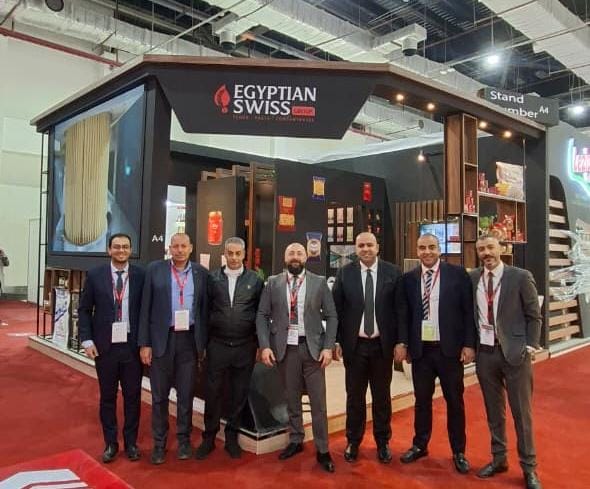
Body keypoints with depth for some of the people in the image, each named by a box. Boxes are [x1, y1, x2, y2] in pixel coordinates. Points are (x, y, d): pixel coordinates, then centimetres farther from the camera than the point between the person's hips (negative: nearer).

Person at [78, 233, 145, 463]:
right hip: (104, 346, 1)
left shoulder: (141, 275, -3)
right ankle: (110, 443, 30)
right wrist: (87, 340, -5)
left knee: (132, 396, 10)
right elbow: (84, 310, 3)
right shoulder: (95, 275, -1)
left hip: (132, 345, 0)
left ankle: (131, 442, 29)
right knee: (108, 397, 13)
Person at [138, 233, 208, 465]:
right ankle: (159, 443, 24)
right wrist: (144, 343, -5)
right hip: (161, 339, -1)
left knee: (186, 394, 11)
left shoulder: (201, 273, 4)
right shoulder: (154, 269, 0)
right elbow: (146, 307, -1)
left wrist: (203, 344, 5)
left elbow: (204, 309, 6)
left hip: (189, 339, 1)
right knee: (159, 394, 10)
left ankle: (184, 440, 27)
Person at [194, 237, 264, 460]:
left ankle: (232, 437, 27)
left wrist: (260, 344, 3)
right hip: (217, 346, 0)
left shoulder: (255, 280, 1)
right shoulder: (212, 278, 1)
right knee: (212, 392, 7)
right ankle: (209, 437, 25)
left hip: (245, 347, 0)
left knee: (240, 393, 10)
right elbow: (205, 310, 4)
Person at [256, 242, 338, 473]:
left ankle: (322, 450, 16)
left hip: (312, 347, -1)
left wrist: (328, 347, -7)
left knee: (318, 400, 3)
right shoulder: (273, 283, 4)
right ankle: (295, 441, 30)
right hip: (285, 348, 1)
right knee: (291, 398, 13)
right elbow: (262, 316, 3)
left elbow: (331, 317, 2)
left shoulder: (319, 282, 2)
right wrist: (265, 346, -7)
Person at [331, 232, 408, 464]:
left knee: (382, 395, 13)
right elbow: (336, 309, 0)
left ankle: (382, 442, 31)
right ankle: (353, 442, 28)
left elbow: (401, 309, -2)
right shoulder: (344, 273, -1)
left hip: (383, 344, 0)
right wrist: (336, 341, -3)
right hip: (354, 344, 0)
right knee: (354, 395, 11)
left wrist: (401, 342, -5)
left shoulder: (393, 272, -2)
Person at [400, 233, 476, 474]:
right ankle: (420, 445, 31)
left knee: (454, 401, 10)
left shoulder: (457, 274, -3)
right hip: (420, 349, 2)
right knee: (422, 400, 14)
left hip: (449, 348, -2)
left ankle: (458, 452, 26)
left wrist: (469, 344, -7)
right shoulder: (408, 278, 3)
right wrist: (404, 343, 4)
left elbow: (468, 311, -3)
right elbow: (405, 314, 7)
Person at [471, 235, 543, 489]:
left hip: (514, 352, -3)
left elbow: (534, 316, -1)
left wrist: (530, 347, -8)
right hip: (485, 352, 3)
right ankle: (498, 459, 31)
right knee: (494, 410, 14)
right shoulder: (471, 279, 3)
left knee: (522, 411, 7)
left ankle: (528, 467, 23)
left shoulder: (521, 277, -6)